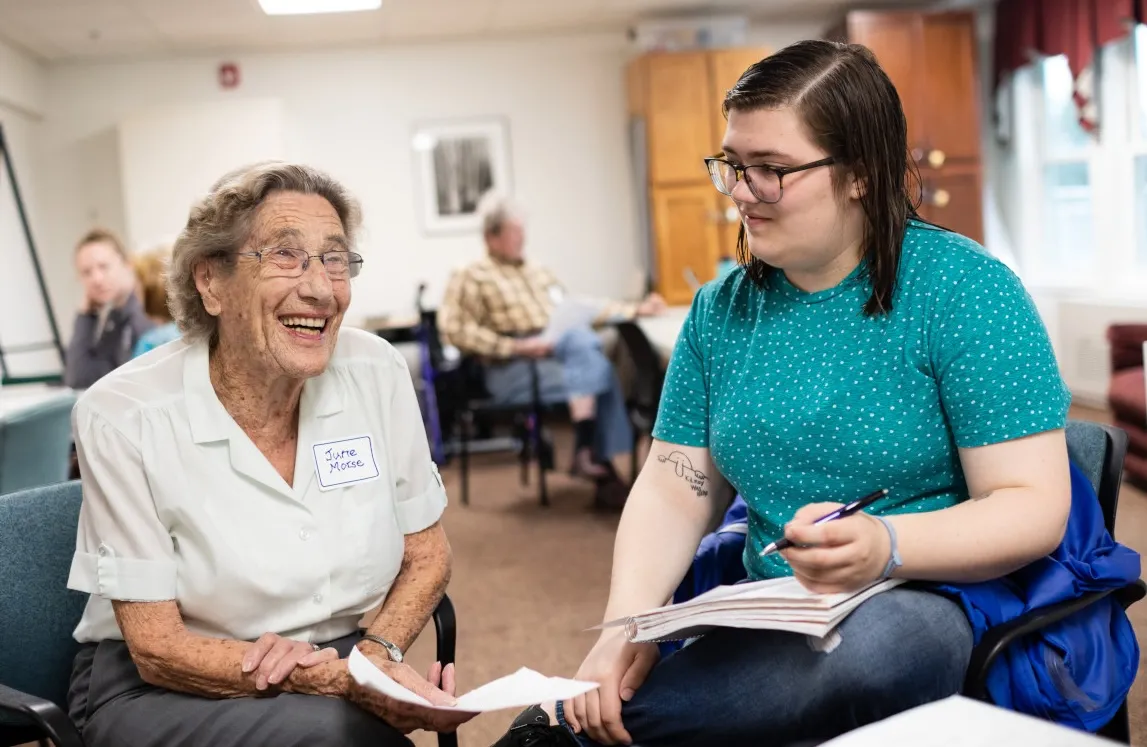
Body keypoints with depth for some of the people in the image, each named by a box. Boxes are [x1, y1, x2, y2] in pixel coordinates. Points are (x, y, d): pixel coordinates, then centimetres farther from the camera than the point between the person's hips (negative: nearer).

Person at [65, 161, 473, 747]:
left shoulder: (377, 374, -7)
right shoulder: (122, 415, -16)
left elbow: (427, 555, 5)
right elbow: (157, 648, -14)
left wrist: (376, 654, -15)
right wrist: (347, 681, -27)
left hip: (337, 663, 4)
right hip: (158, 691, -4)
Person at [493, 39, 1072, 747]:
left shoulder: (960, 289, -9)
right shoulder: (724, 309, 6)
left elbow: (1036, 507, -12)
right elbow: (675, 487, 5)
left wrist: (886, 545, -31)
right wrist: (627, 626, -12)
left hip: (944, 597, -2)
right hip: (772, 621, 3)